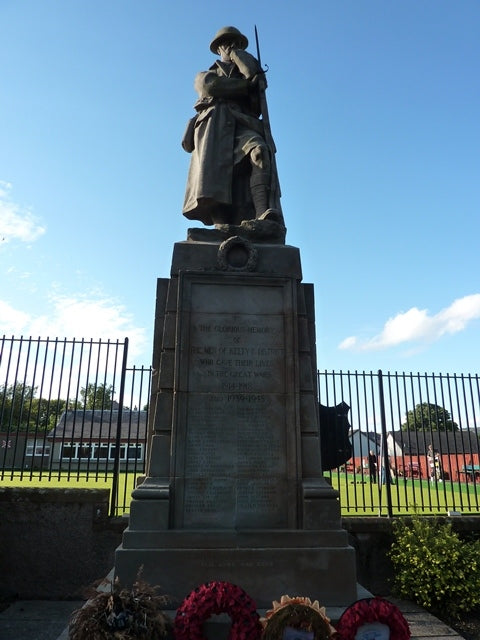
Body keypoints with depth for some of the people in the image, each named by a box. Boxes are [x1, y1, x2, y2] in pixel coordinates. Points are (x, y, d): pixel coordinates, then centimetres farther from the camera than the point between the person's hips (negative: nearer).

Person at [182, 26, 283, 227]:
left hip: (242, 125, 0)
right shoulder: (205, 75, 36)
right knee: (214, 170, -28)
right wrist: (247, 85, 9)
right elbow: (210, 85, 10)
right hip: (213, 123, 0)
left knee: (260, 152, -34)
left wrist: (236, 52, 28)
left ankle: (264, 217, -53)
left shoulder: (248, 74, 37)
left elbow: (253, 71, 10)